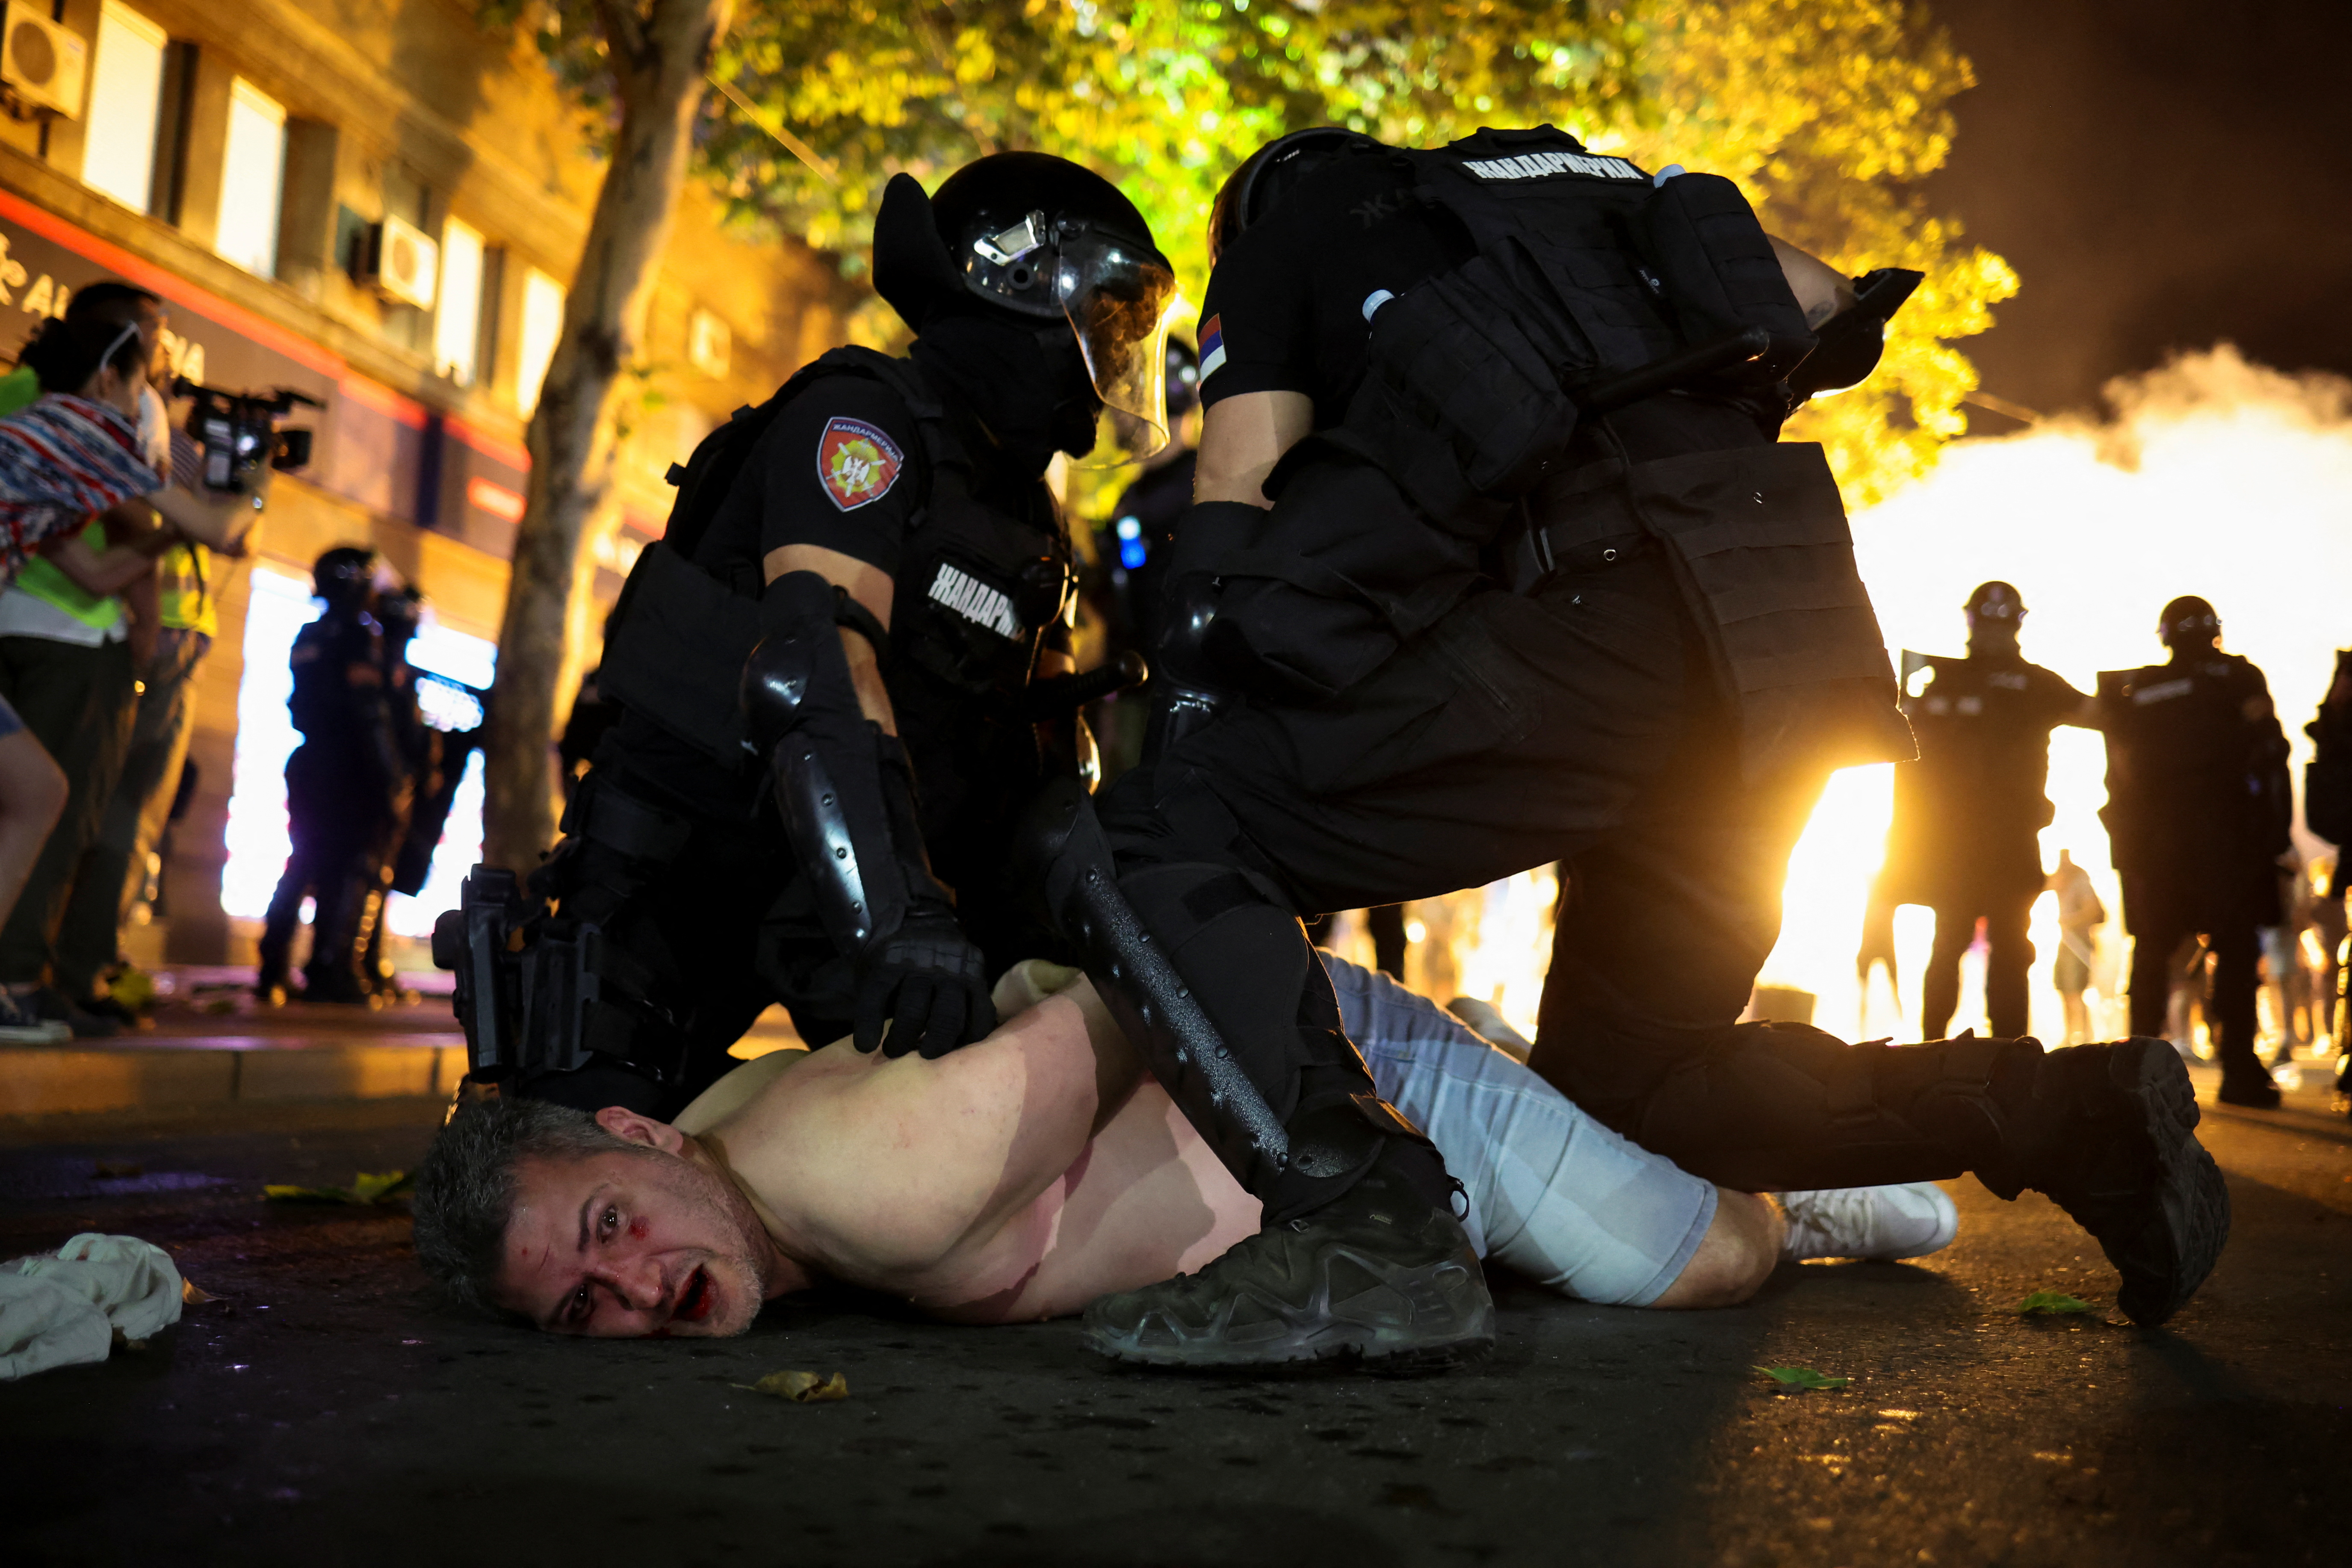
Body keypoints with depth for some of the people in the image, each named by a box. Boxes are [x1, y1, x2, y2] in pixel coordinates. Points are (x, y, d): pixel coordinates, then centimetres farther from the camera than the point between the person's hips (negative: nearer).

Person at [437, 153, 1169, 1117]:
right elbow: (815, 660, -31)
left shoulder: (1029, 518, 14)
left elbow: (1042, 757, 12)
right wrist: (898, 917, -42)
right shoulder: (863, 418, -14)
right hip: (673, 885, -8)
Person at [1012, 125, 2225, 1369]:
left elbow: (1235, 509, 10)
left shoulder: (1286, 223, 22)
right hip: (1791, 655, 7)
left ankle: (1364, 1221, -26)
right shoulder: (1572, 175, 35)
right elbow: (1833, 311, 26)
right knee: (1629, 1068, 21)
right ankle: (2069, 1109, 11)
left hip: (1601, 624, -7)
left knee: (1126, 839, -6)